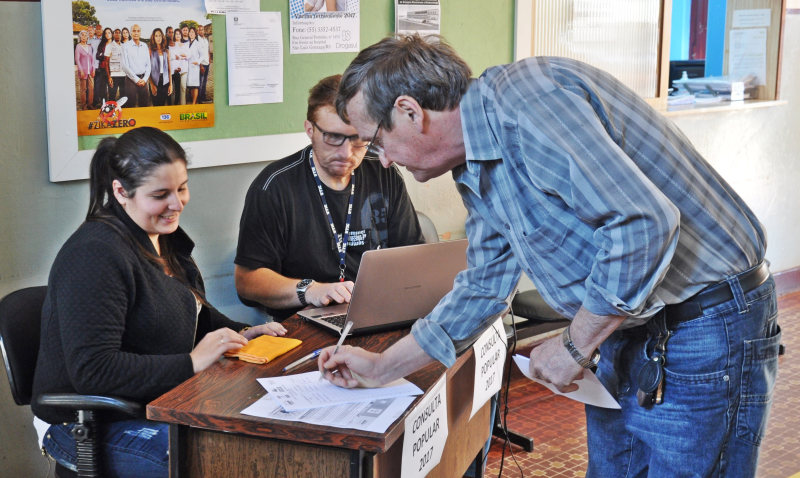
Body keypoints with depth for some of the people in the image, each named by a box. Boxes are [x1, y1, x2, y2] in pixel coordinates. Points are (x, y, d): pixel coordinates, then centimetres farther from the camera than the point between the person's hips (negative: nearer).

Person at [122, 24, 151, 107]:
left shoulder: (144, 46, 11)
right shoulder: (126, 46, -2)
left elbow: (148, 64, 11)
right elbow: (125, 66, -7)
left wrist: (144, 79, -2)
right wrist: (136, 80, -9)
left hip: (143, 79, 4)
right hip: (131, 79, -4)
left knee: (145, 104, 5)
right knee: (131, 105, -2)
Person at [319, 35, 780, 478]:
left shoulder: (523, 100, -23)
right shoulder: (477, 171, 9)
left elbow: (643, 222, -31)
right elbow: (485, 286, 21)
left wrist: (574, 346, -18)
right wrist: (381, 367, 24)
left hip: (706, 328, -10)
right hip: (628, 330, 10)